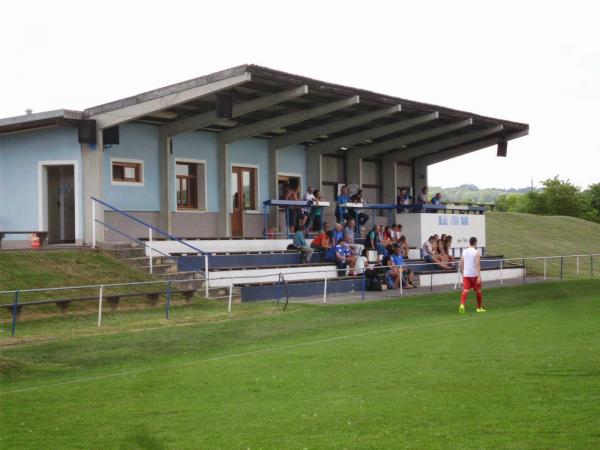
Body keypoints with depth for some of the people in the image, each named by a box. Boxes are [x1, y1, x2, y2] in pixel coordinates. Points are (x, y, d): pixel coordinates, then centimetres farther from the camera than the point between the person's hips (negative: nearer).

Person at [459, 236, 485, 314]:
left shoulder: (464, 252, 7)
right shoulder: (476, 253, -8)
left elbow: (461, 265, 11)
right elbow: (477, 265, -16)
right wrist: (479, 276, -19)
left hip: (466, 275, 3)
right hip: (474, 275, -3)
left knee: (465, 291, -6)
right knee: (478, 291, 14)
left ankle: (462, 305, -29)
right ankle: (479, 308, 25)